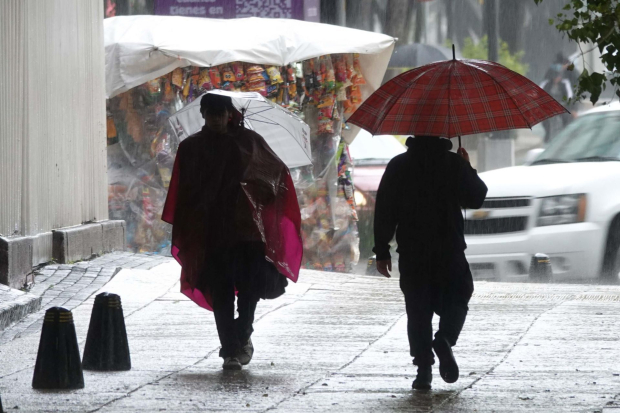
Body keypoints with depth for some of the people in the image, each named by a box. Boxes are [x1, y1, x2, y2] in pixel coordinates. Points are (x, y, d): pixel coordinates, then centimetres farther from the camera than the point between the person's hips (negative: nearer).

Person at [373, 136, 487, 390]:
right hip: (449, 251, -1)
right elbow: (476, 198, 5)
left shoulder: (398, 166, 0)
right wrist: (467, 169, 18)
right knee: (455, 302, 14)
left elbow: (384, 211, -1)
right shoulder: (454, 163, -3)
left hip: (411, 253, 1)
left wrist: (382, 251, 3)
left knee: (418, 310, 6)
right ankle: (444, 339, -14)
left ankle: (424, 366, -3)